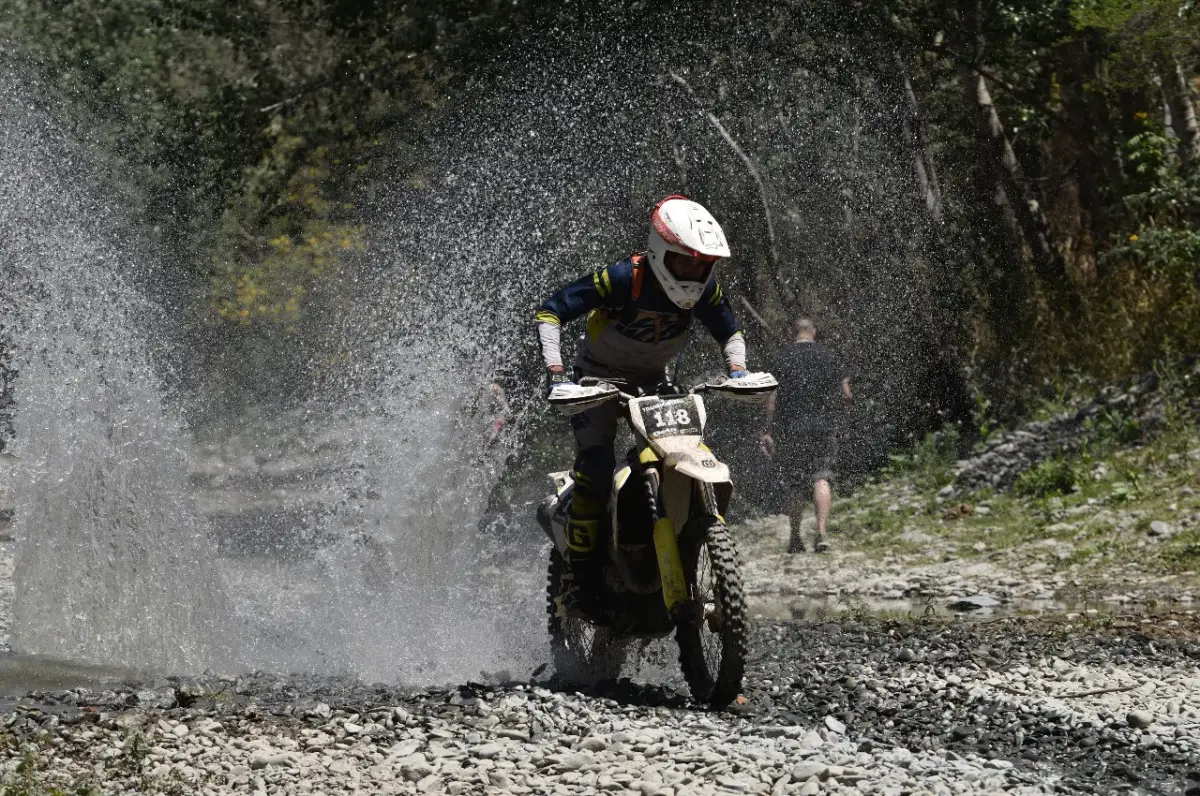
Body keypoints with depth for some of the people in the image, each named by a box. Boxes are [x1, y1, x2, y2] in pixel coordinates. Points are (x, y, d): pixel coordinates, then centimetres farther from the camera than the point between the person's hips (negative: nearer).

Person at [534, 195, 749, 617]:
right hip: (598, 380, -5)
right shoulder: (623, 278, -28)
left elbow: (729, 330, 9)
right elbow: (550, 310, -26)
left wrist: (737, 369, -11)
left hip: (653, 383, 5)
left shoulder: (705, 289, -11)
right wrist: (555, 370, -35)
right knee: (596, 466, -26)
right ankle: (578, 573, -18)